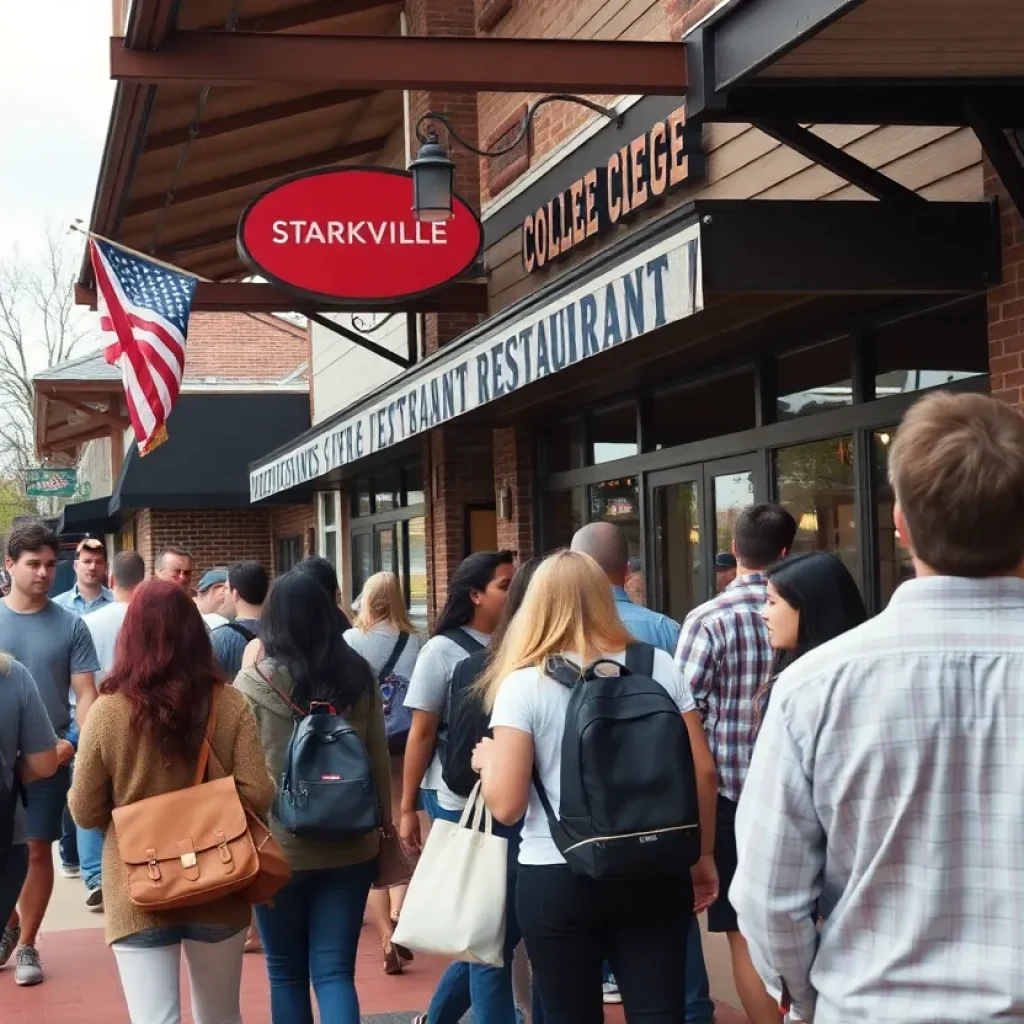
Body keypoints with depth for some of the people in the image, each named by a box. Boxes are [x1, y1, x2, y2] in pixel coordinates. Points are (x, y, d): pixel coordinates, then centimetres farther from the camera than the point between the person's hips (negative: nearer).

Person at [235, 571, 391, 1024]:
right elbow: (380, 759, 6)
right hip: (349, 844, 2)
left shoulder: (254, 682, -10)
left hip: (277, 845, -2)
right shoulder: (359, 676, 0)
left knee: (286, 973, 13)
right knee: (335, 971, 3)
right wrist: (383, 823, 17)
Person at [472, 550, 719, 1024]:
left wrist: (486, 760, 11)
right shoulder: (658, 667, 2)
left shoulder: (523, 684, -6)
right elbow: (702, 772, 3)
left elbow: (505, 805, -10)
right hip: (655, 873, 2)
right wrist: (703, 856, 15)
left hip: (557, 879, -2)